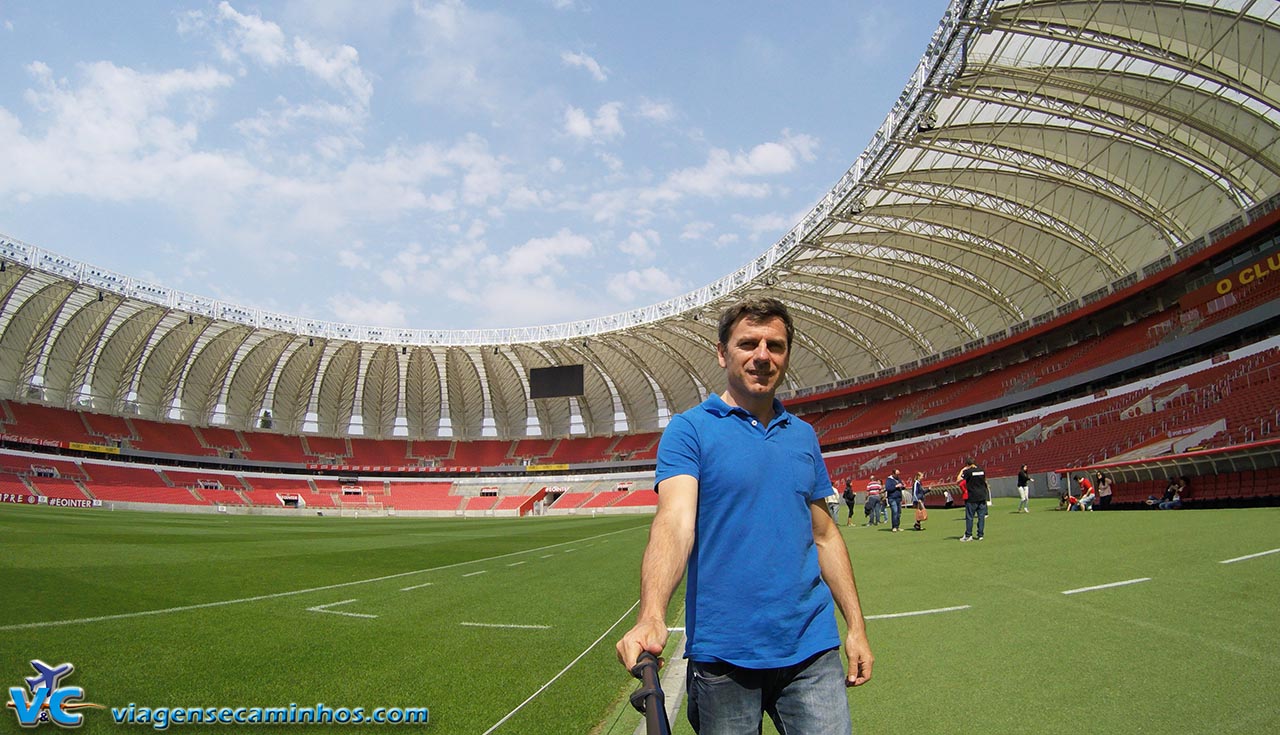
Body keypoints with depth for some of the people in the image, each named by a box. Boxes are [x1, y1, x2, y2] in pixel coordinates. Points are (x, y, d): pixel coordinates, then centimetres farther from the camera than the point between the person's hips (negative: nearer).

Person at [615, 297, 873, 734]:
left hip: (812, 650, 4)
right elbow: (675, 521, -21)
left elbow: (824, 536, 15)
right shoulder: (689, 430, -6)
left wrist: (856, 625, 11)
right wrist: (651, 619, -36)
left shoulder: (803, 435, 10)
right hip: (722, 655, -3)